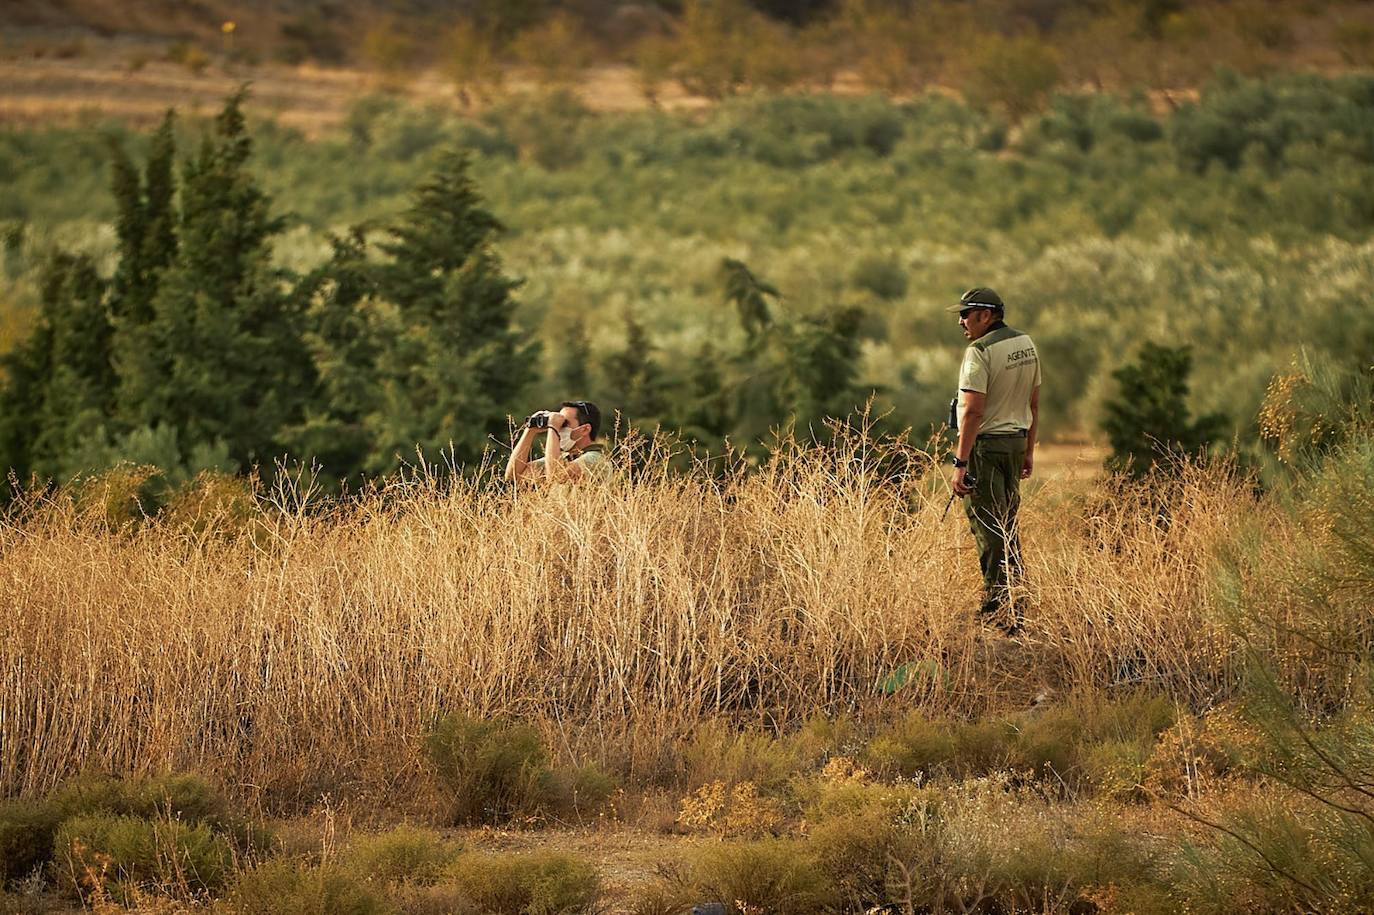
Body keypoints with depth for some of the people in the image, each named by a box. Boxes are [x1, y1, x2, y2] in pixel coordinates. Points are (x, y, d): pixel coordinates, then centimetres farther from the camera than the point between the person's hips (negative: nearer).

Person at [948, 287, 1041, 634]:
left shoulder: (980, 352, -16)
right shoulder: (1026, 344, 10)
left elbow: (973, 412, -21)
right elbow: (1034, 403, 16)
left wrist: (960, 463, -21)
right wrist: (1029, 450, 23)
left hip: (985, 445, -8)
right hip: (1016, 440, 8)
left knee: (989, 530, -5)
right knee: (1007, 525, 16)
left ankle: (998, 609, -6)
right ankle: (1013, 602, 21)